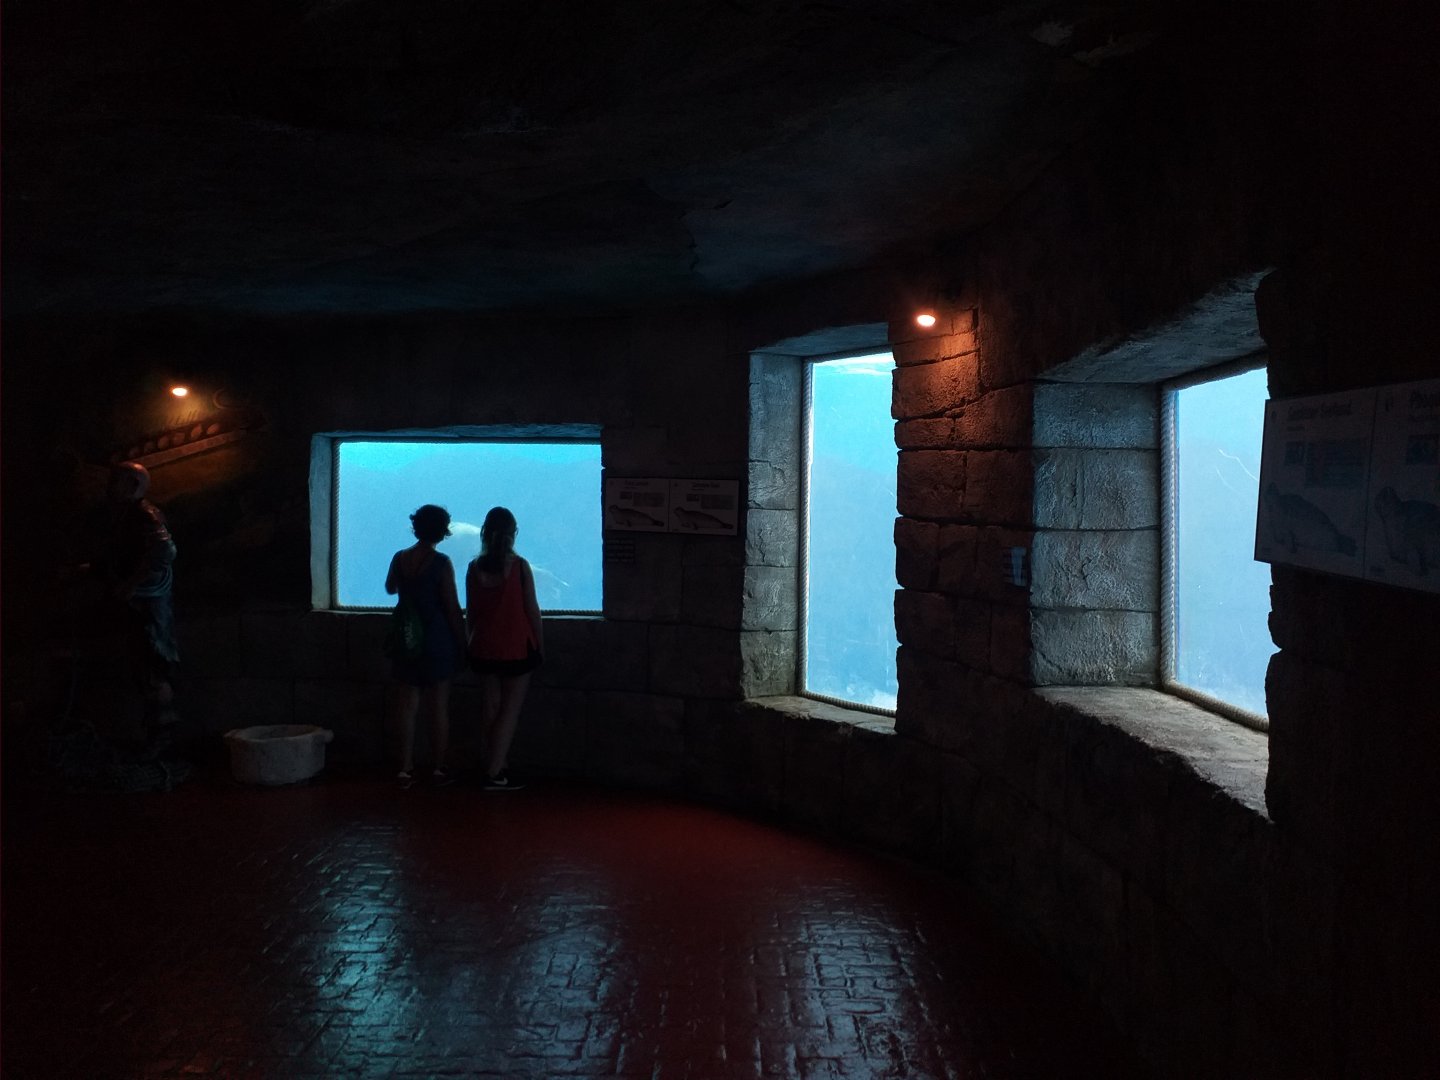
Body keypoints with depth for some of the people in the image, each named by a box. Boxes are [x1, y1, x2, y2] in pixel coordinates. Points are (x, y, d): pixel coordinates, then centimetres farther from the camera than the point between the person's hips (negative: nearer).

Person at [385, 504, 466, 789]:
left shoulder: (399, 558, 1)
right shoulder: (441, 563, -13)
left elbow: (390, 588, 22)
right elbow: (452, 607, -12)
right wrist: (461, 641, -2)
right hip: (437, 640, -4)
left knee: (408, 702, 10)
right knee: (439, 705, 4)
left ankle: (406, 768, 11)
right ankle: (440, 769, 9)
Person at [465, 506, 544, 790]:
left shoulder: (475, 568, -2)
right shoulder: (519, 566, -11)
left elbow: (470, 612, 4)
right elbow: (532, 609, -8)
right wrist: (540, 645, 3)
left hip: (484, 649, 4)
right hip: (517, 649, -4)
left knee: (492, 709, 13)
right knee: (510, 711, 2)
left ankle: (499, 768, 18)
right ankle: (495, 773, -3)